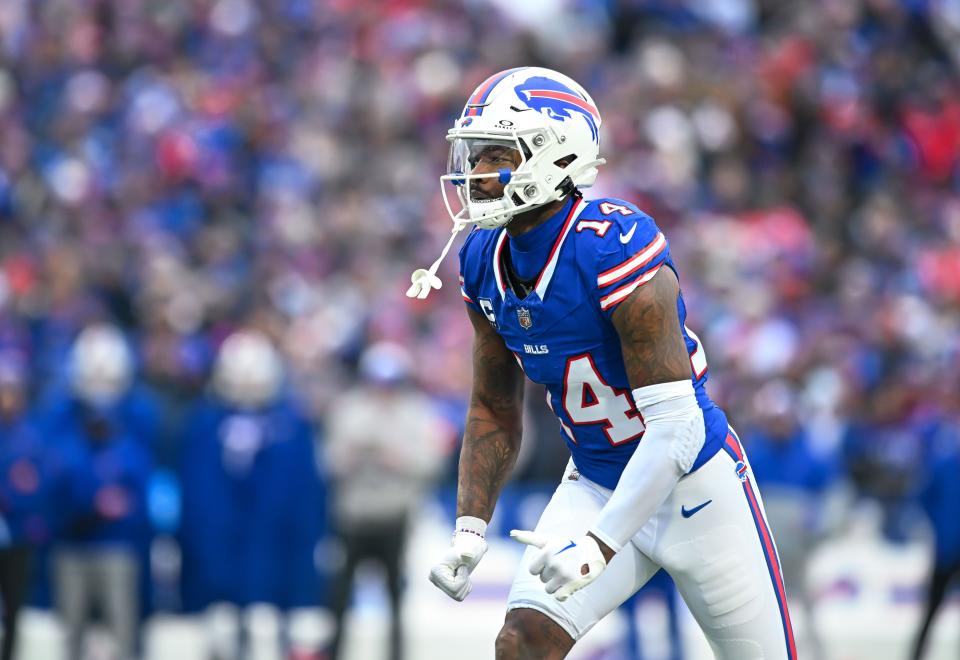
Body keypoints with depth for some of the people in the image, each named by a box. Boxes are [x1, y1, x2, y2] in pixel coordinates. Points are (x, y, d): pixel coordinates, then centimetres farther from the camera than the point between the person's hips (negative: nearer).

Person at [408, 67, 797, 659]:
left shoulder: (617, 253, -28)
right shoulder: (485, 263, -5)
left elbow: (675, 427, -30)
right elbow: (495, 411, 9)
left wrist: (601, 544, -37)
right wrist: (470, 529, -2)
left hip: (692, 486, -5)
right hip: (596, 484, 6)